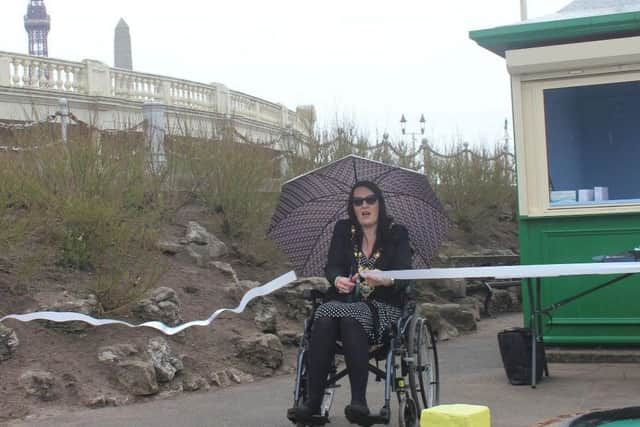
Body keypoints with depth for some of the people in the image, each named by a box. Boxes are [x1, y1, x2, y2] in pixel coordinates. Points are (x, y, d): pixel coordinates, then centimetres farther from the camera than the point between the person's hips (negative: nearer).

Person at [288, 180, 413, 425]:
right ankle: (313, 401, -34)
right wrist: (338, 280, -24)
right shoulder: (343, 230, 14)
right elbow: (332, 266, 1)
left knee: (350, 317, -36)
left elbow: (405, 274, -7)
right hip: (343, 301, 2)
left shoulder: (396, 234, 8)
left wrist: (385, 279, -31)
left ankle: (359, 400, -38)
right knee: (324, 318, -32)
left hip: (382, 306, -2)